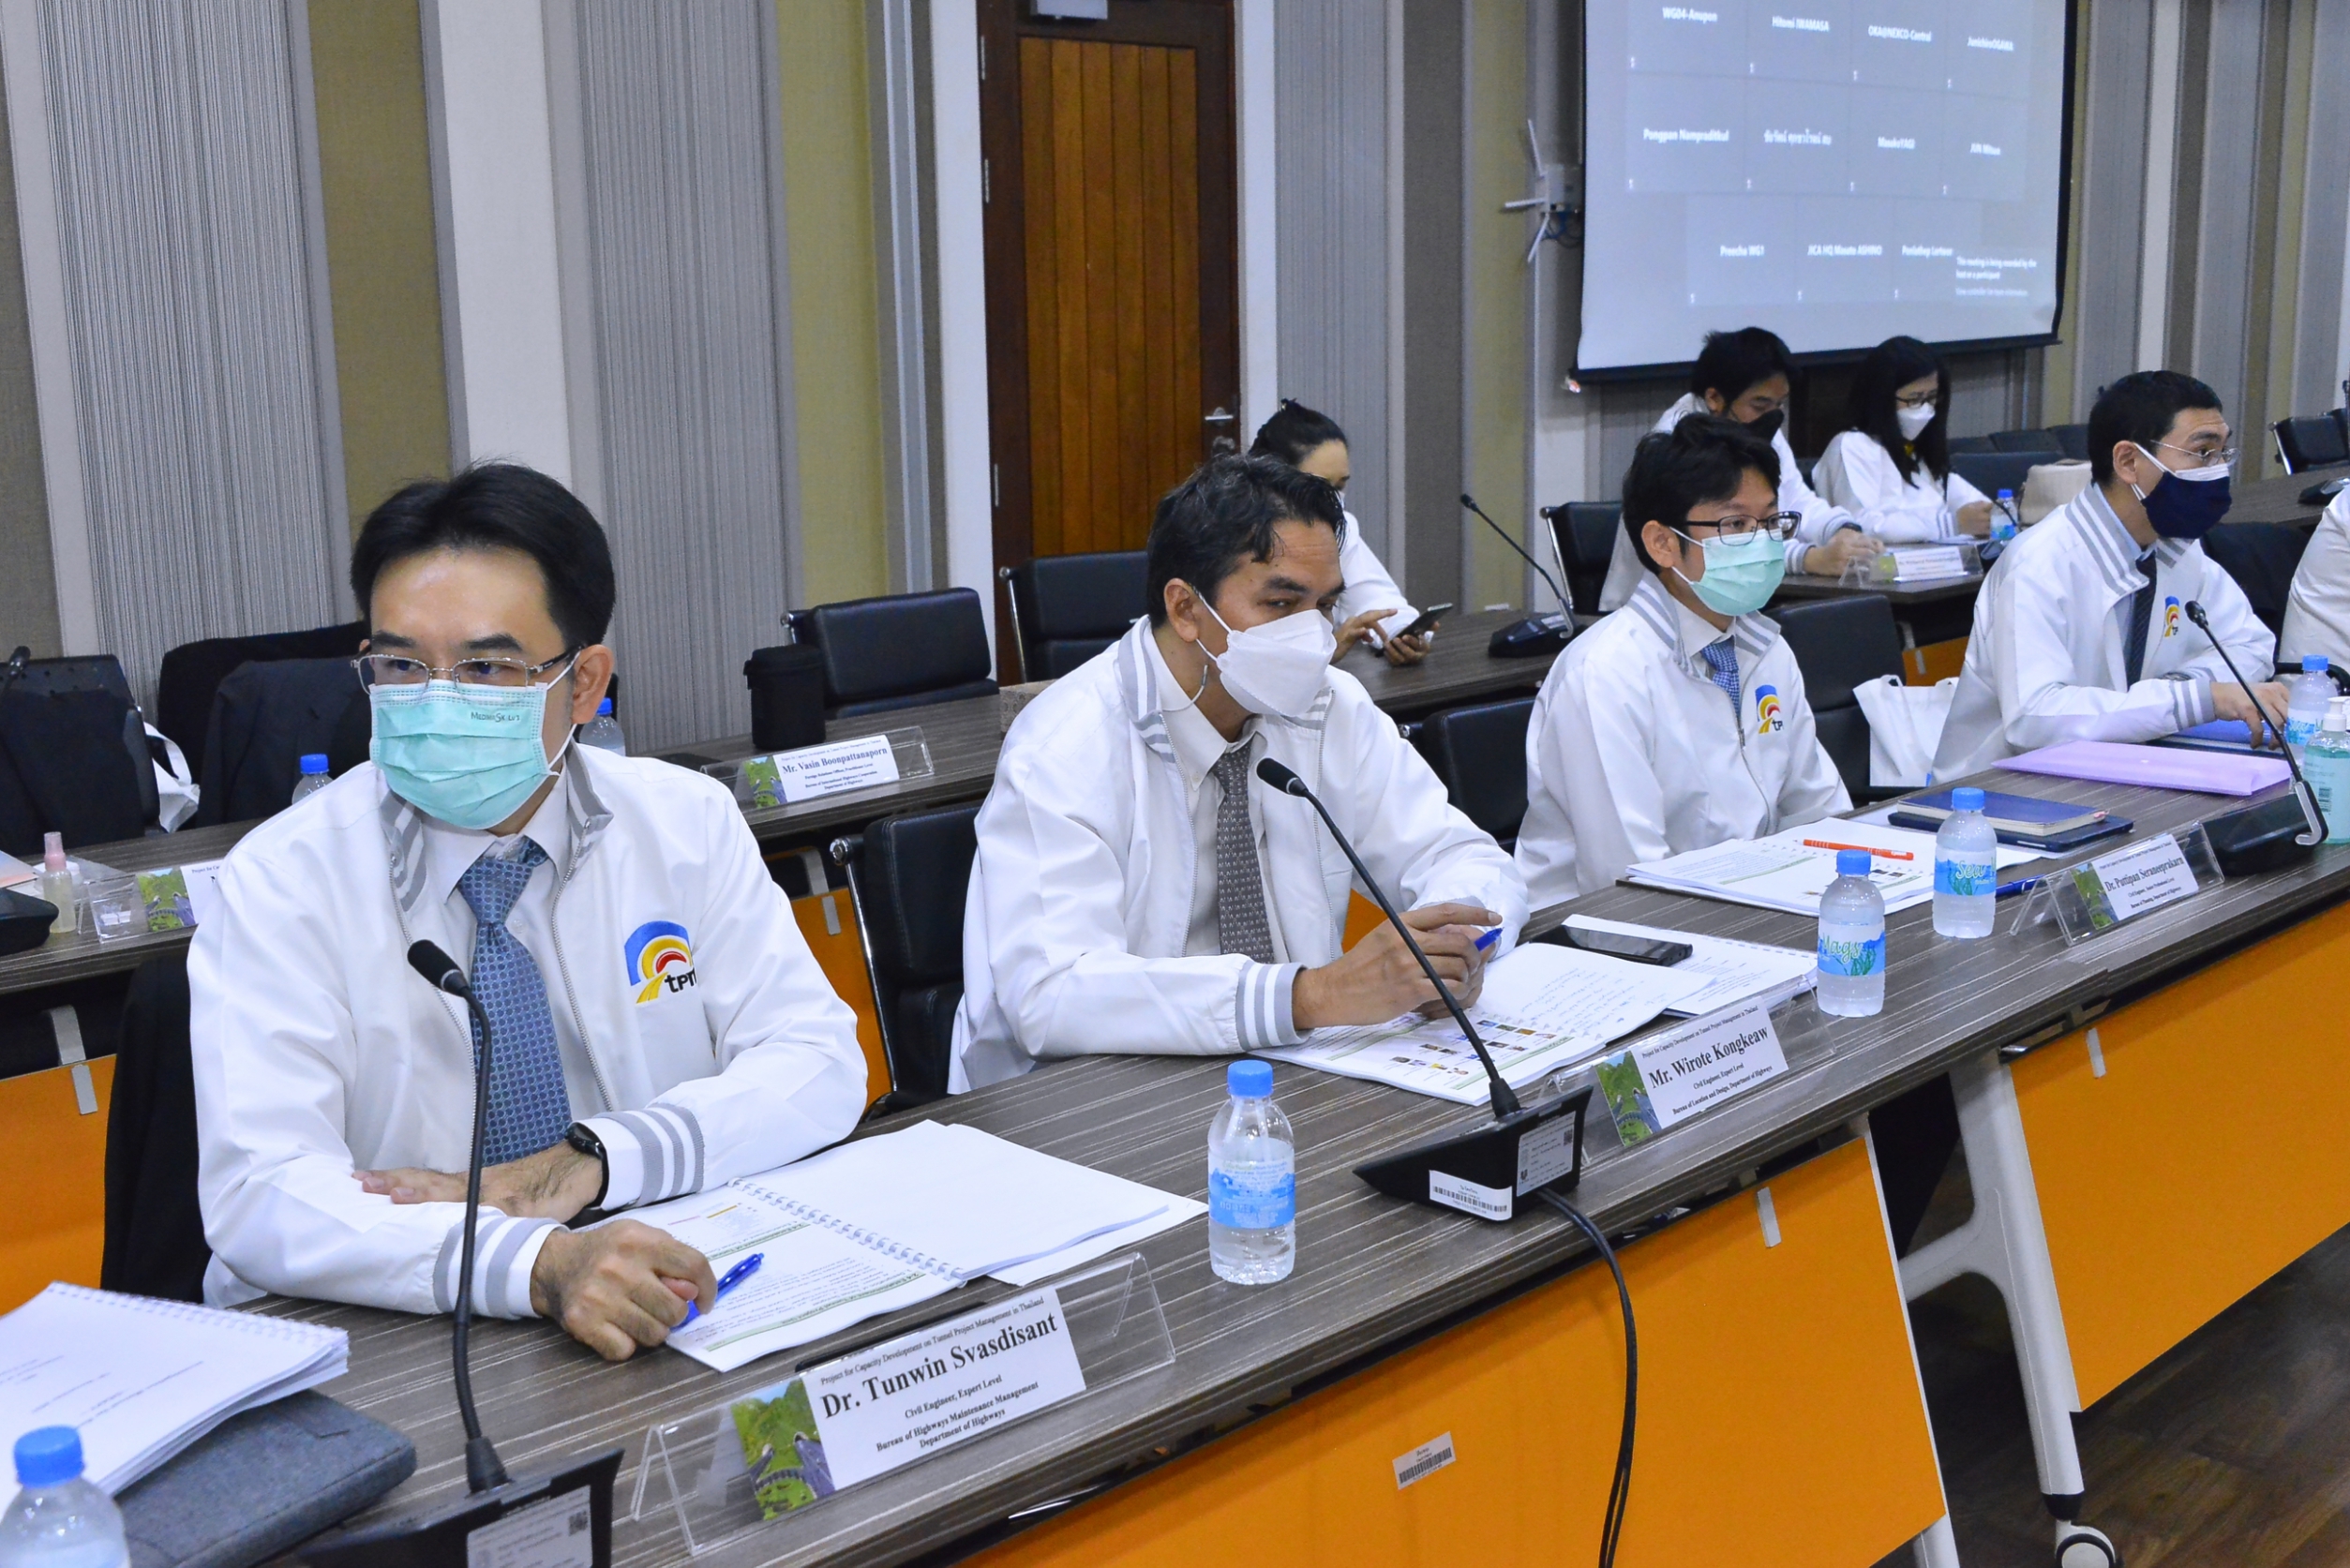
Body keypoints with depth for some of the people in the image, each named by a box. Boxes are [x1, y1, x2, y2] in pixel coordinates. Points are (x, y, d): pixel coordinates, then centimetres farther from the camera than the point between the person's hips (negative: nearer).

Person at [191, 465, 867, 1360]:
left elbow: (819, 1064, -3)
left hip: (665, 1320, 2)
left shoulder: (687, 824, 1)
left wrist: (587, 1162, -19)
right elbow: (261, 1193, -19)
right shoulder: (283, 882, -8)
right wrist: (539, 1263, -35)